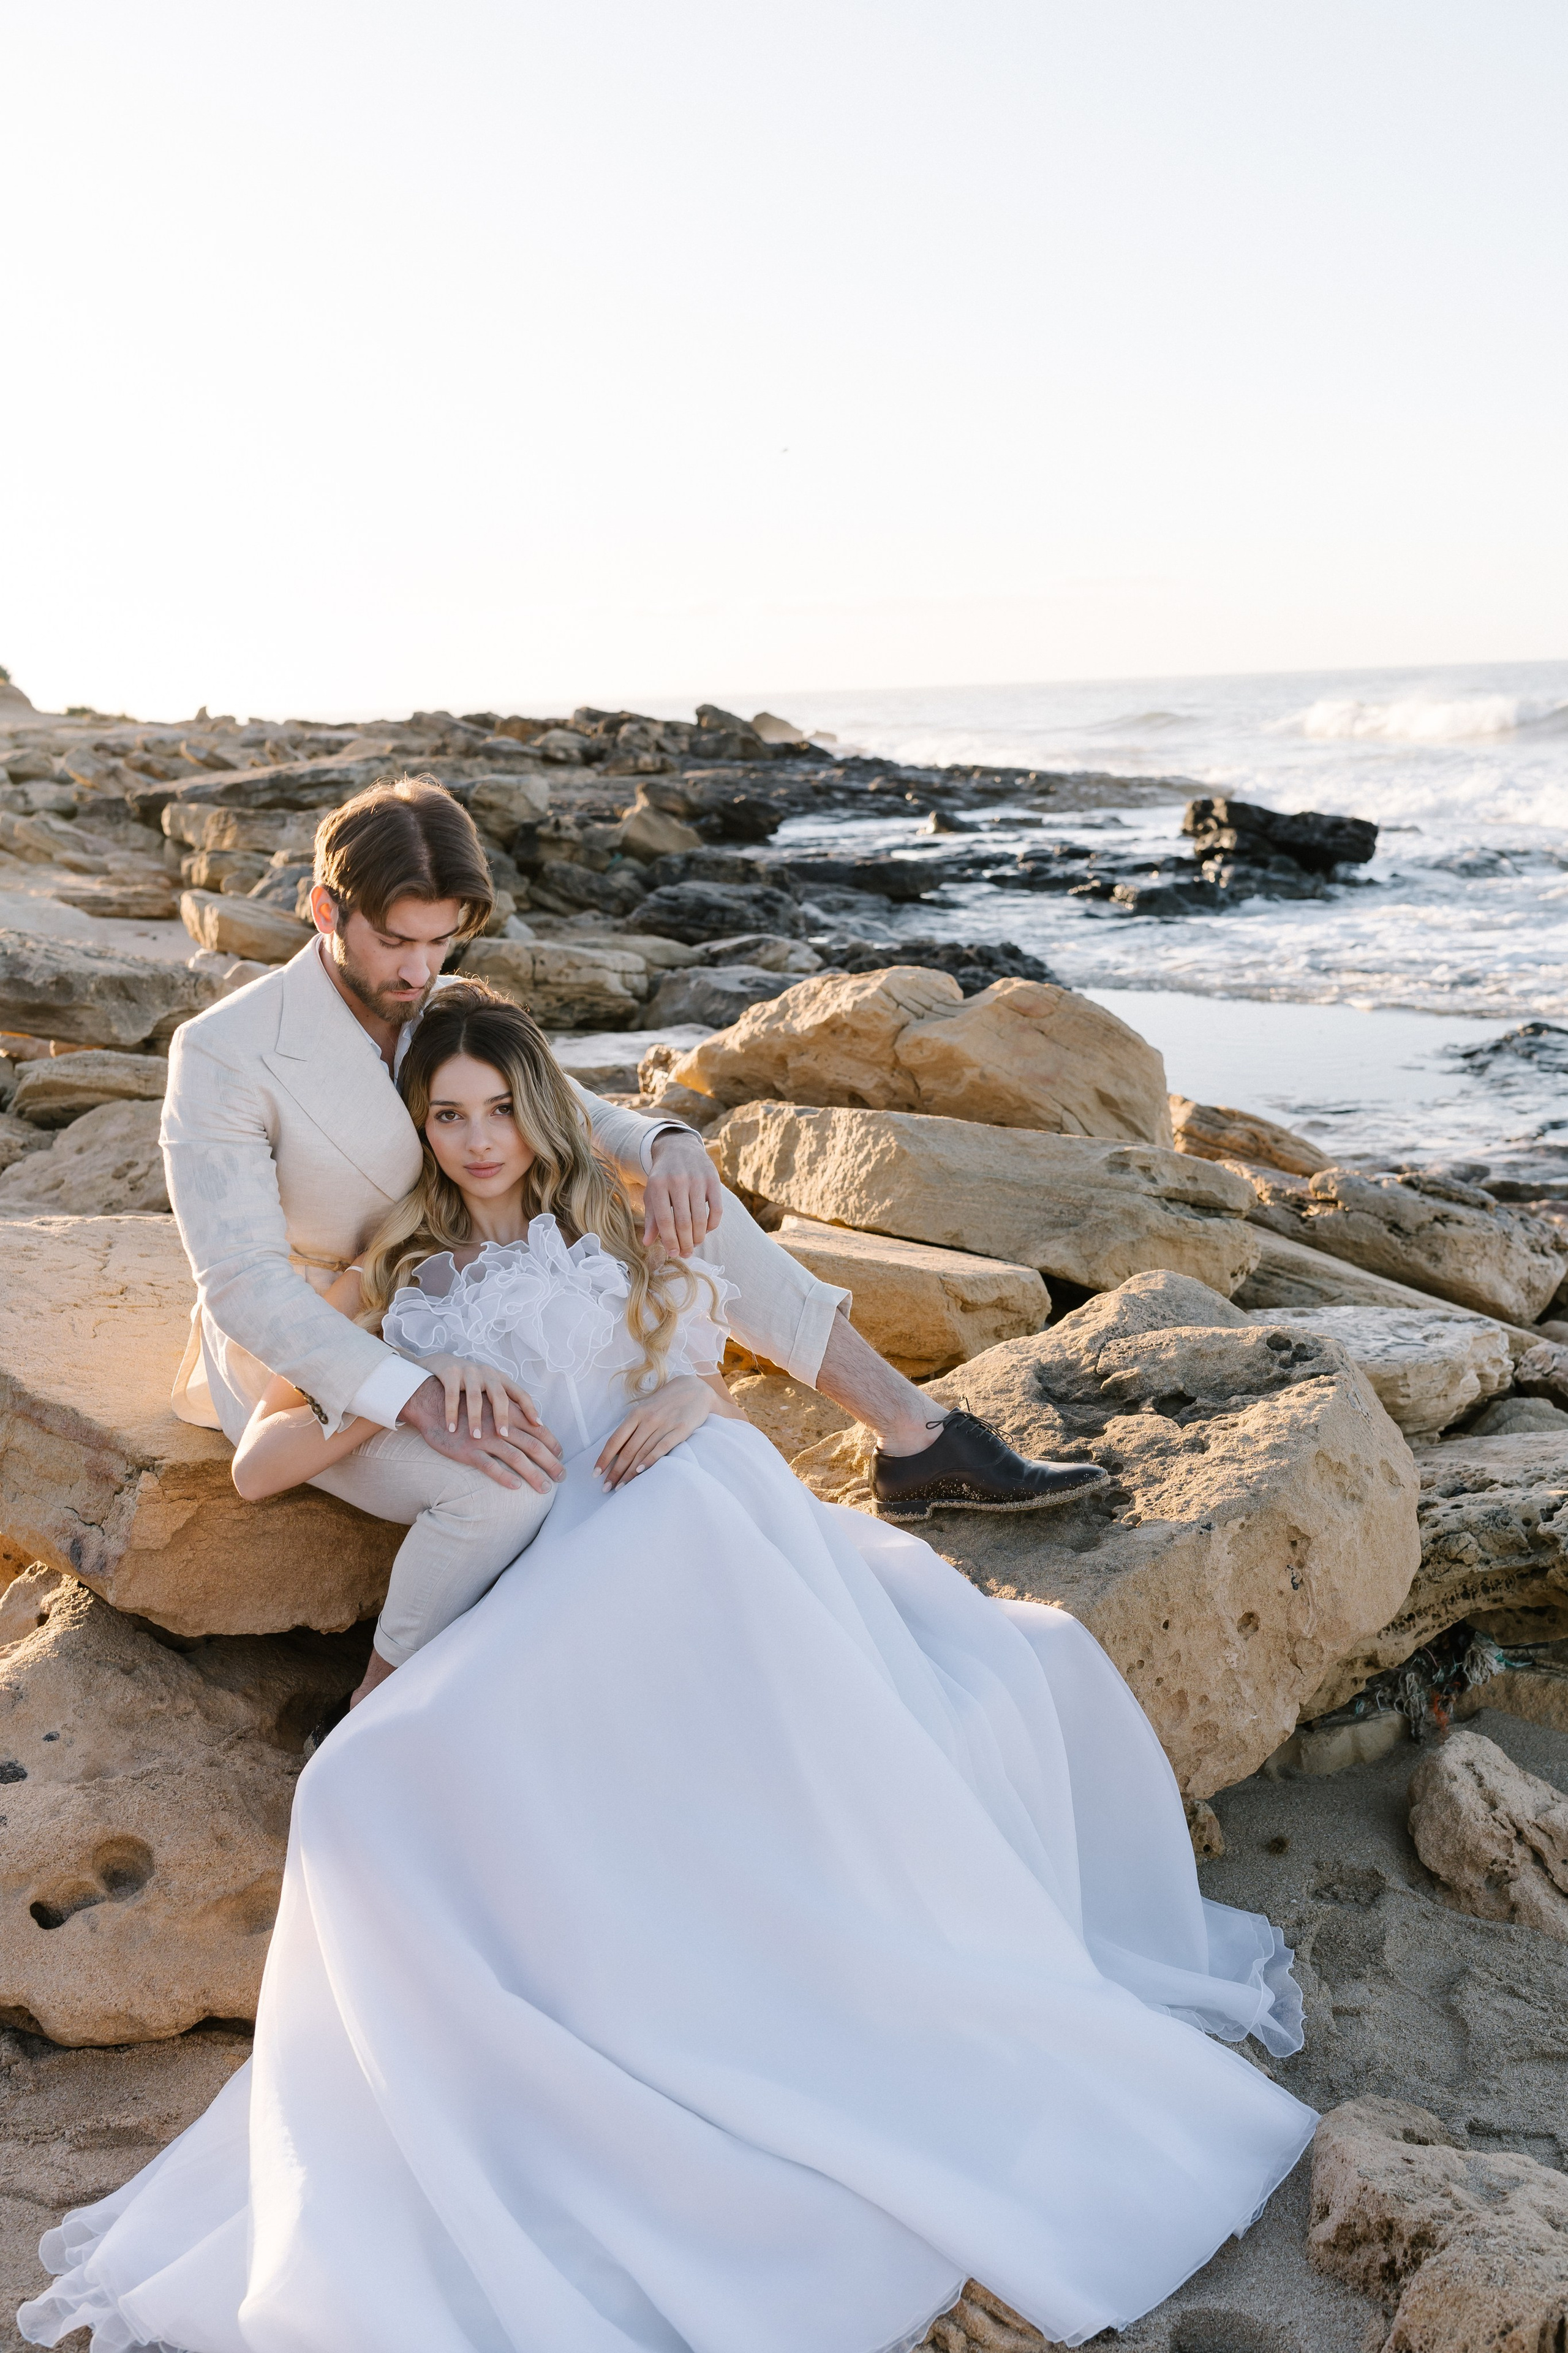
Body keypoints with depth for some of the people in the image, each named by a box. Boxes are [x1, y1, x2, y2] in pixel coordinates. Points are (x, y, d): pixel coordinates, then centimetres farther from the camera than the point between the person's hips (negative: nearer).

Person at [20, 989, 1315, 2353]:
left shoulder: (621, 1240, 25)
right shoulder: (399, 1284, 22)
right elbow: (260, 1454, 15)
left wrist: (694, 1393, 3)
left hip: (697, 1520, 1)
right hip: (562, 1597, 0)